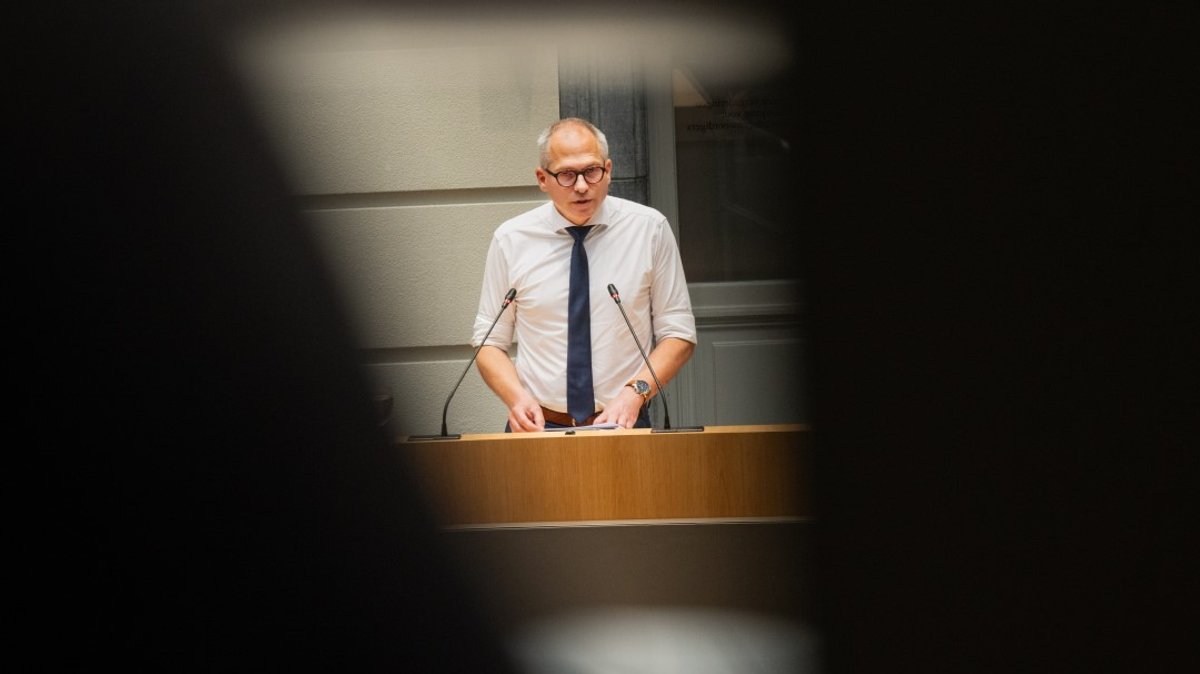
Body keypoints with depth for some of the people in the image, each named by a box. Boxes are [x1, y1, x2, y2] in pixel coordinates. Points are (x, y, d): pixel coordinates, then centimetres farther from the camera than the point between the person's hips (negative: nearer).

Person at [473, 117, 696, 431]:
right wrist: (517, 397, -11)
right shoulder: (511, 239, 4)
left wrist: (636, 392, -12)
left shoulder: (649, 227, 2)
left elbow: (679, 334, 4)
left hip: (622, 421, 0)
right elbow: (489, 342, 8)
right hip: (538, 423, 0)